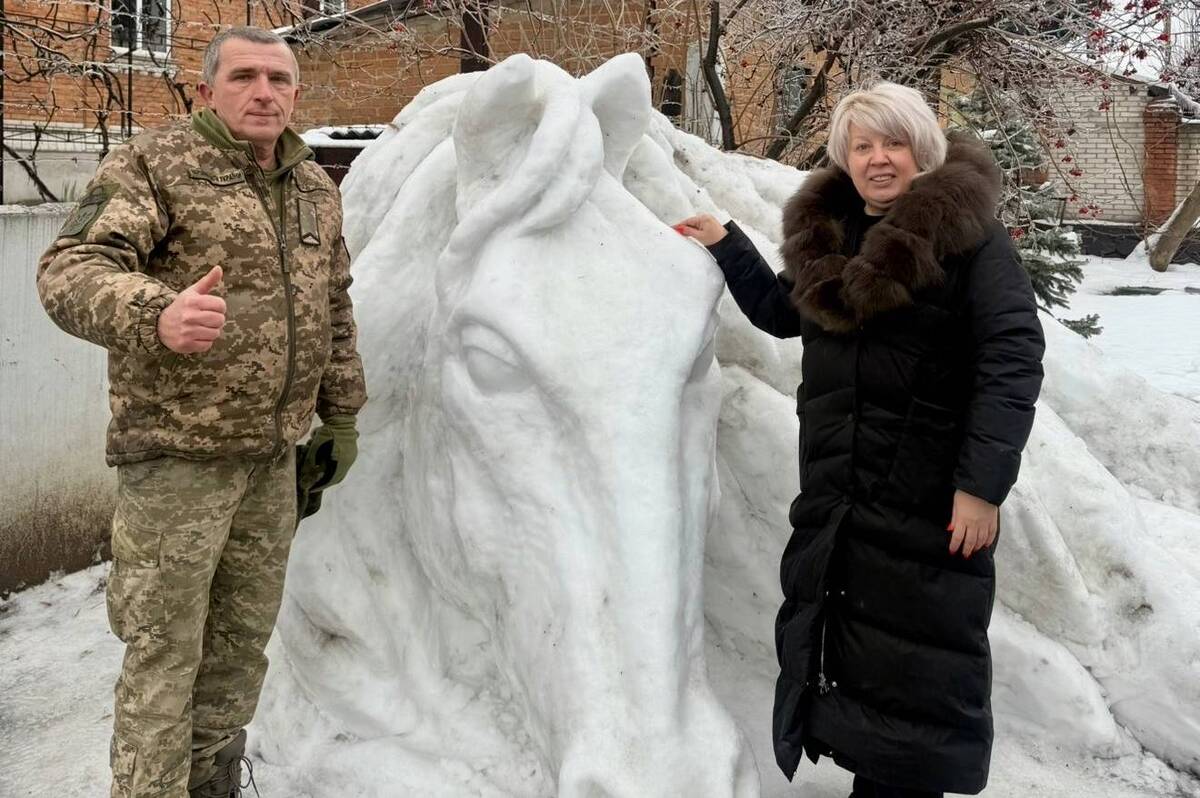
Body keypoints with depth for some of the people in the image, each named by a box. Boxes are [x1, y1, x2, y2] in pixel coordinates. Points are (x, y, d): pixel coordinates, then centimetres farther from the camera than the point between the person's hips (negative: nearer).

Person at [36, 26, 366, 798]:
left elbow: (335, 309, 20)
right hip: (176, 452, -6)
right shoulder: (154, 162, -8)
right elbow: (71, 270, -20)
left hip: (273, 456, 6)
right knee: (164, 652, -1)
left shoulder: (317, 188, 12)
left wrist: (341, 416, 19)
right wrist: (155, 314, -40)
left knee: (242, 645, 15)